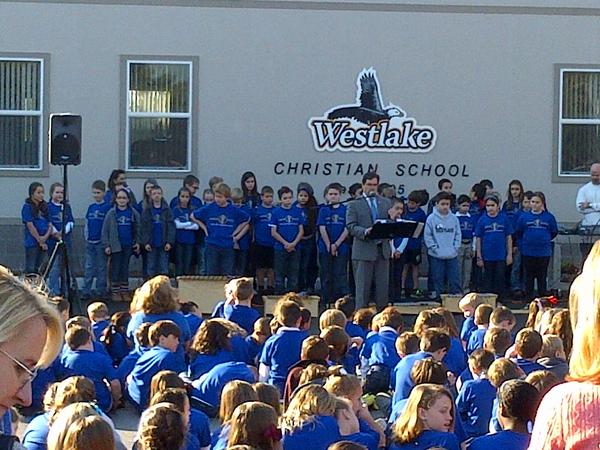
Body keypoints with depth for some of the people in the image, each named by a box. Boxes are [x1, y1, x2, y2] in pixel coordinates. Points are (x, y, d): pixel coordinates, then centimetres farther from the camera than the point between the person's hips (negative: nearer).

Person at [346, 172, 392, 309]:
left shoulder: (386, 203, 16)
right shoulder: (354, 205, 3)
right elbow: (350, 227, -6)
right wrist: (365, 232, -24)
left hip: (383, 250, 4)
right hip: (364, 250, -4)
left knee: (383, 287, 6)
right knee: (363, 287, -3)